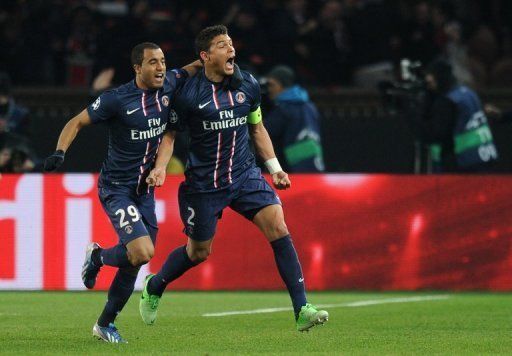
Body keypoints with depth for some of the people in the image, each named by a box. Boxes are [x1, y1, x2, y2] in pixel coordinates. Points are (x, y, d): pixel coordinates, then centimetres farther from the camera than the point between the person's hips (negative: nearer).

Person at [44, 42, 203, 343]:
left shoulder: (169, 86, -1)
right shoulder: (117, 99, -17)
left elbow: (193, 69, 21)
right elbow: (77, 122, -8)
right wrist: (60, 152, -23)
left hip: (145, 190, 6)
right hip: (116, 190, -6)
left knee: (134, 261, 9)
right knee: (142, 253, -22)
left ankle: (106, 323, 27)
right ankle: (98, 256, 10)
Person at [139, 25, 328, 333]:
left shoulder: (248, 85, 0)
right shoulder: (188, 94, -13)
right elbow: (170, 133, -1)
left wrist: (275, 168, 10)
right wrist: (160, 168, -16)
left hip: (245, 174, 3)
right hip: (203, 181, -3)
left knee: (278, 227, -16)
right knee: (198, 252, 8)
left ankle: (302, 310, -17)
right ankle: (153, 288, 40)